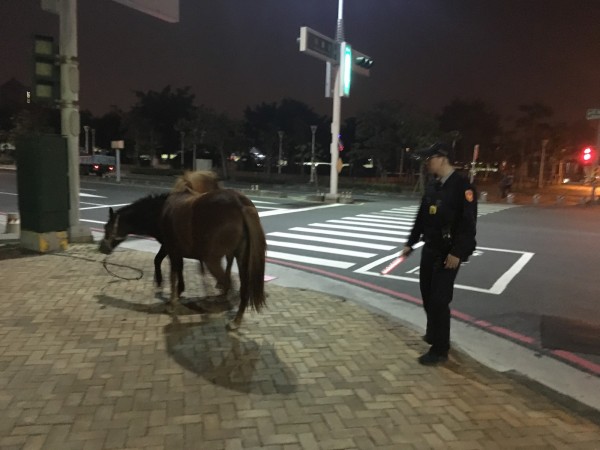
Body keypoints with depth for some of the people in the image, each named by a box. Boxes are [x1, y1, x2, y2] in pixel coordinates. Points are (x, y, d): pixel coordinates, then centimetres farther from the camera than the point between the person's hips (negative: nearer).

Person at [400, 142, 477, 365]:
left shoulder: (462, 186, -14)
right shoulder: (432, 186, 10)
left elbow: (468, 223, -19)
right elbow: (421, 217, 15)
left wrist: (457, 252, -22)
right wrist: (410, 243, 14)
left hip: (448, 253, -8)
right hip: (429, 248, 8)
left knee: (439, 299, -6)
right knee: (427, 295, 16)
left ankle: (440, 350, 7)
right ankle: (434, 334, 37)